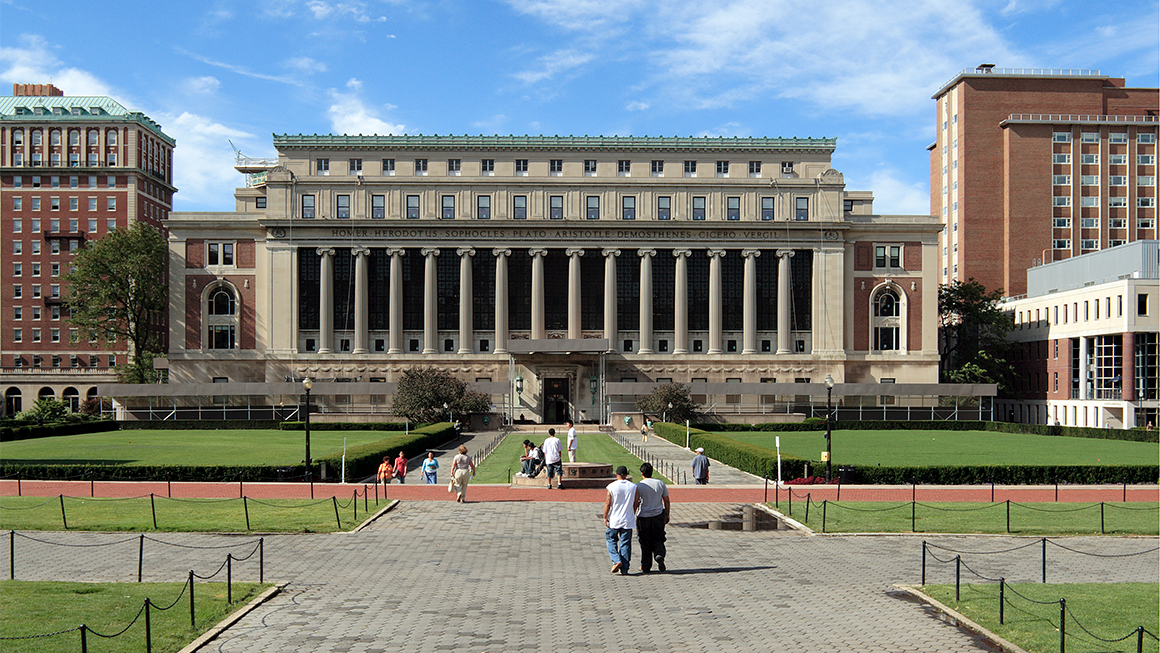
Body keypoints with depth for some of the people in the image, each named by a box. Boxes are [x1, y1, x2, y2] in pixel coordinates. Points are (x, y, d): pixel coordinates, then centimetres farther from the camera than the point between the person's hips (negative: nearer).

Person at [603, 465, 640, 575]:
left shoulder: (611, 487, -9)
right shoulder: (633, 487, -1)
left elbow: (608, 503, -8)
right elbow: (636, 503, 5)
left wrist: (605, 517, 2)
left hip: (614, 521, -2)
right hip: (628, 521, 2)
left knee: (611, 540, 15)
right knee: (625, 543, 7)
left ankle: (616, 560, -4)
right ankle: (624, 569, 6)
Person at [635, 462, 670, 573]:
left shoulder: (638, 486, -9)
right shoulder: (660, 483, 1)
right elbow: (666, 500, 6)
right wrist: (667, 515, 16)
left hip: (643, 517, -2)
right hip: (658, 516, 2)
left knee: (645, 542, 8)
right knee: (658, 539, 17)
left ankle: (645, 567, 13)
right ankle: (659, 555, -11)